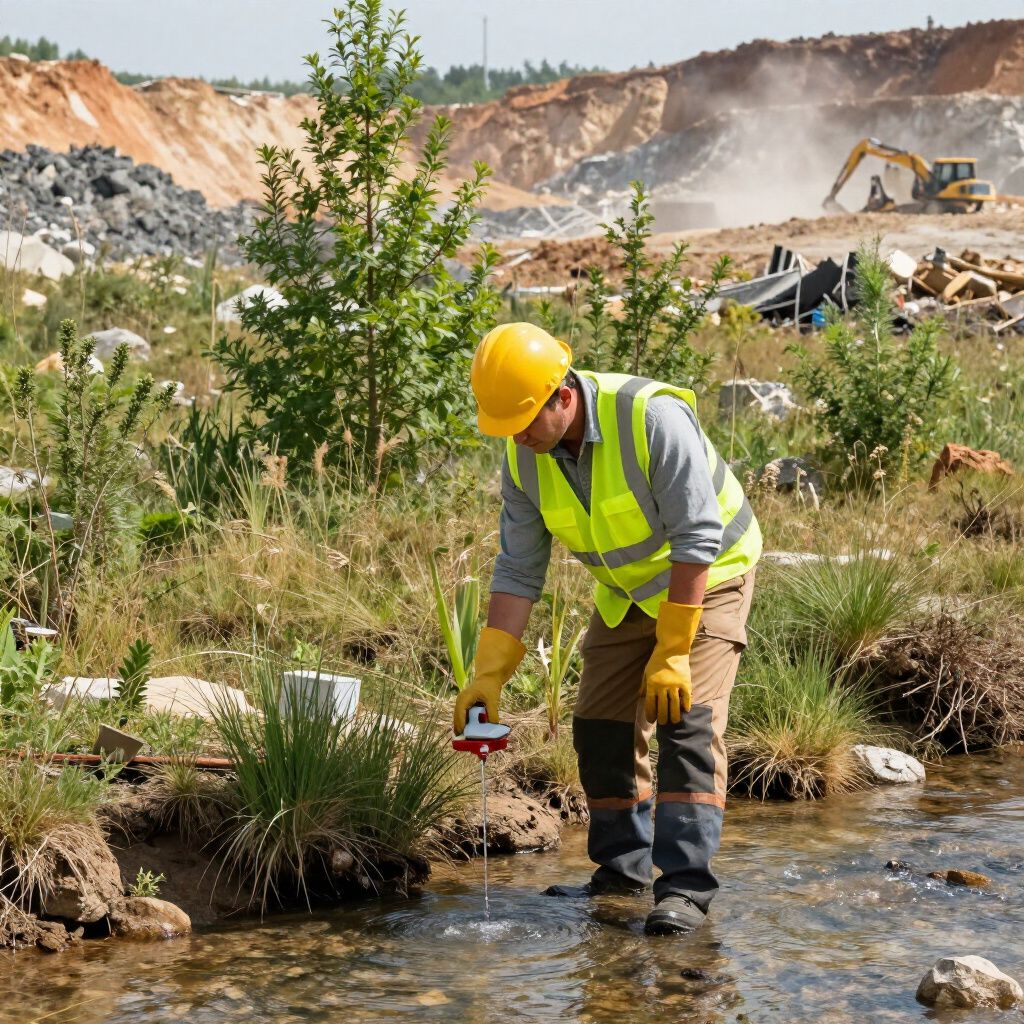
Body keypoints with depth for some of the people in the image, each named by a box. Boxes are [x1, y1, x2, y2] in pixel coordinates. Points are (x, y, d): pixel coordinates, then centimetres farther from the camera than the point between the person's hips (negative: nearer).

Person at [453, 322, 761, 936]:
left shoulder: (653, 416, -33)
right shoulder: (524, 457, -13)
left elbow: (697, 539, -30)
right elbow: (519, 570, -7)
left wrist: (671, 653, -29)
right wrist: (489, 673, -15)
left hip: (708, 577, -6)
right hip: (625, 591, 6)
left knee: (689, 721, -19)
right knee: (602, 728, 4)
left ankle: (686, 888, -18)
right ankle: (623, 870, 21)